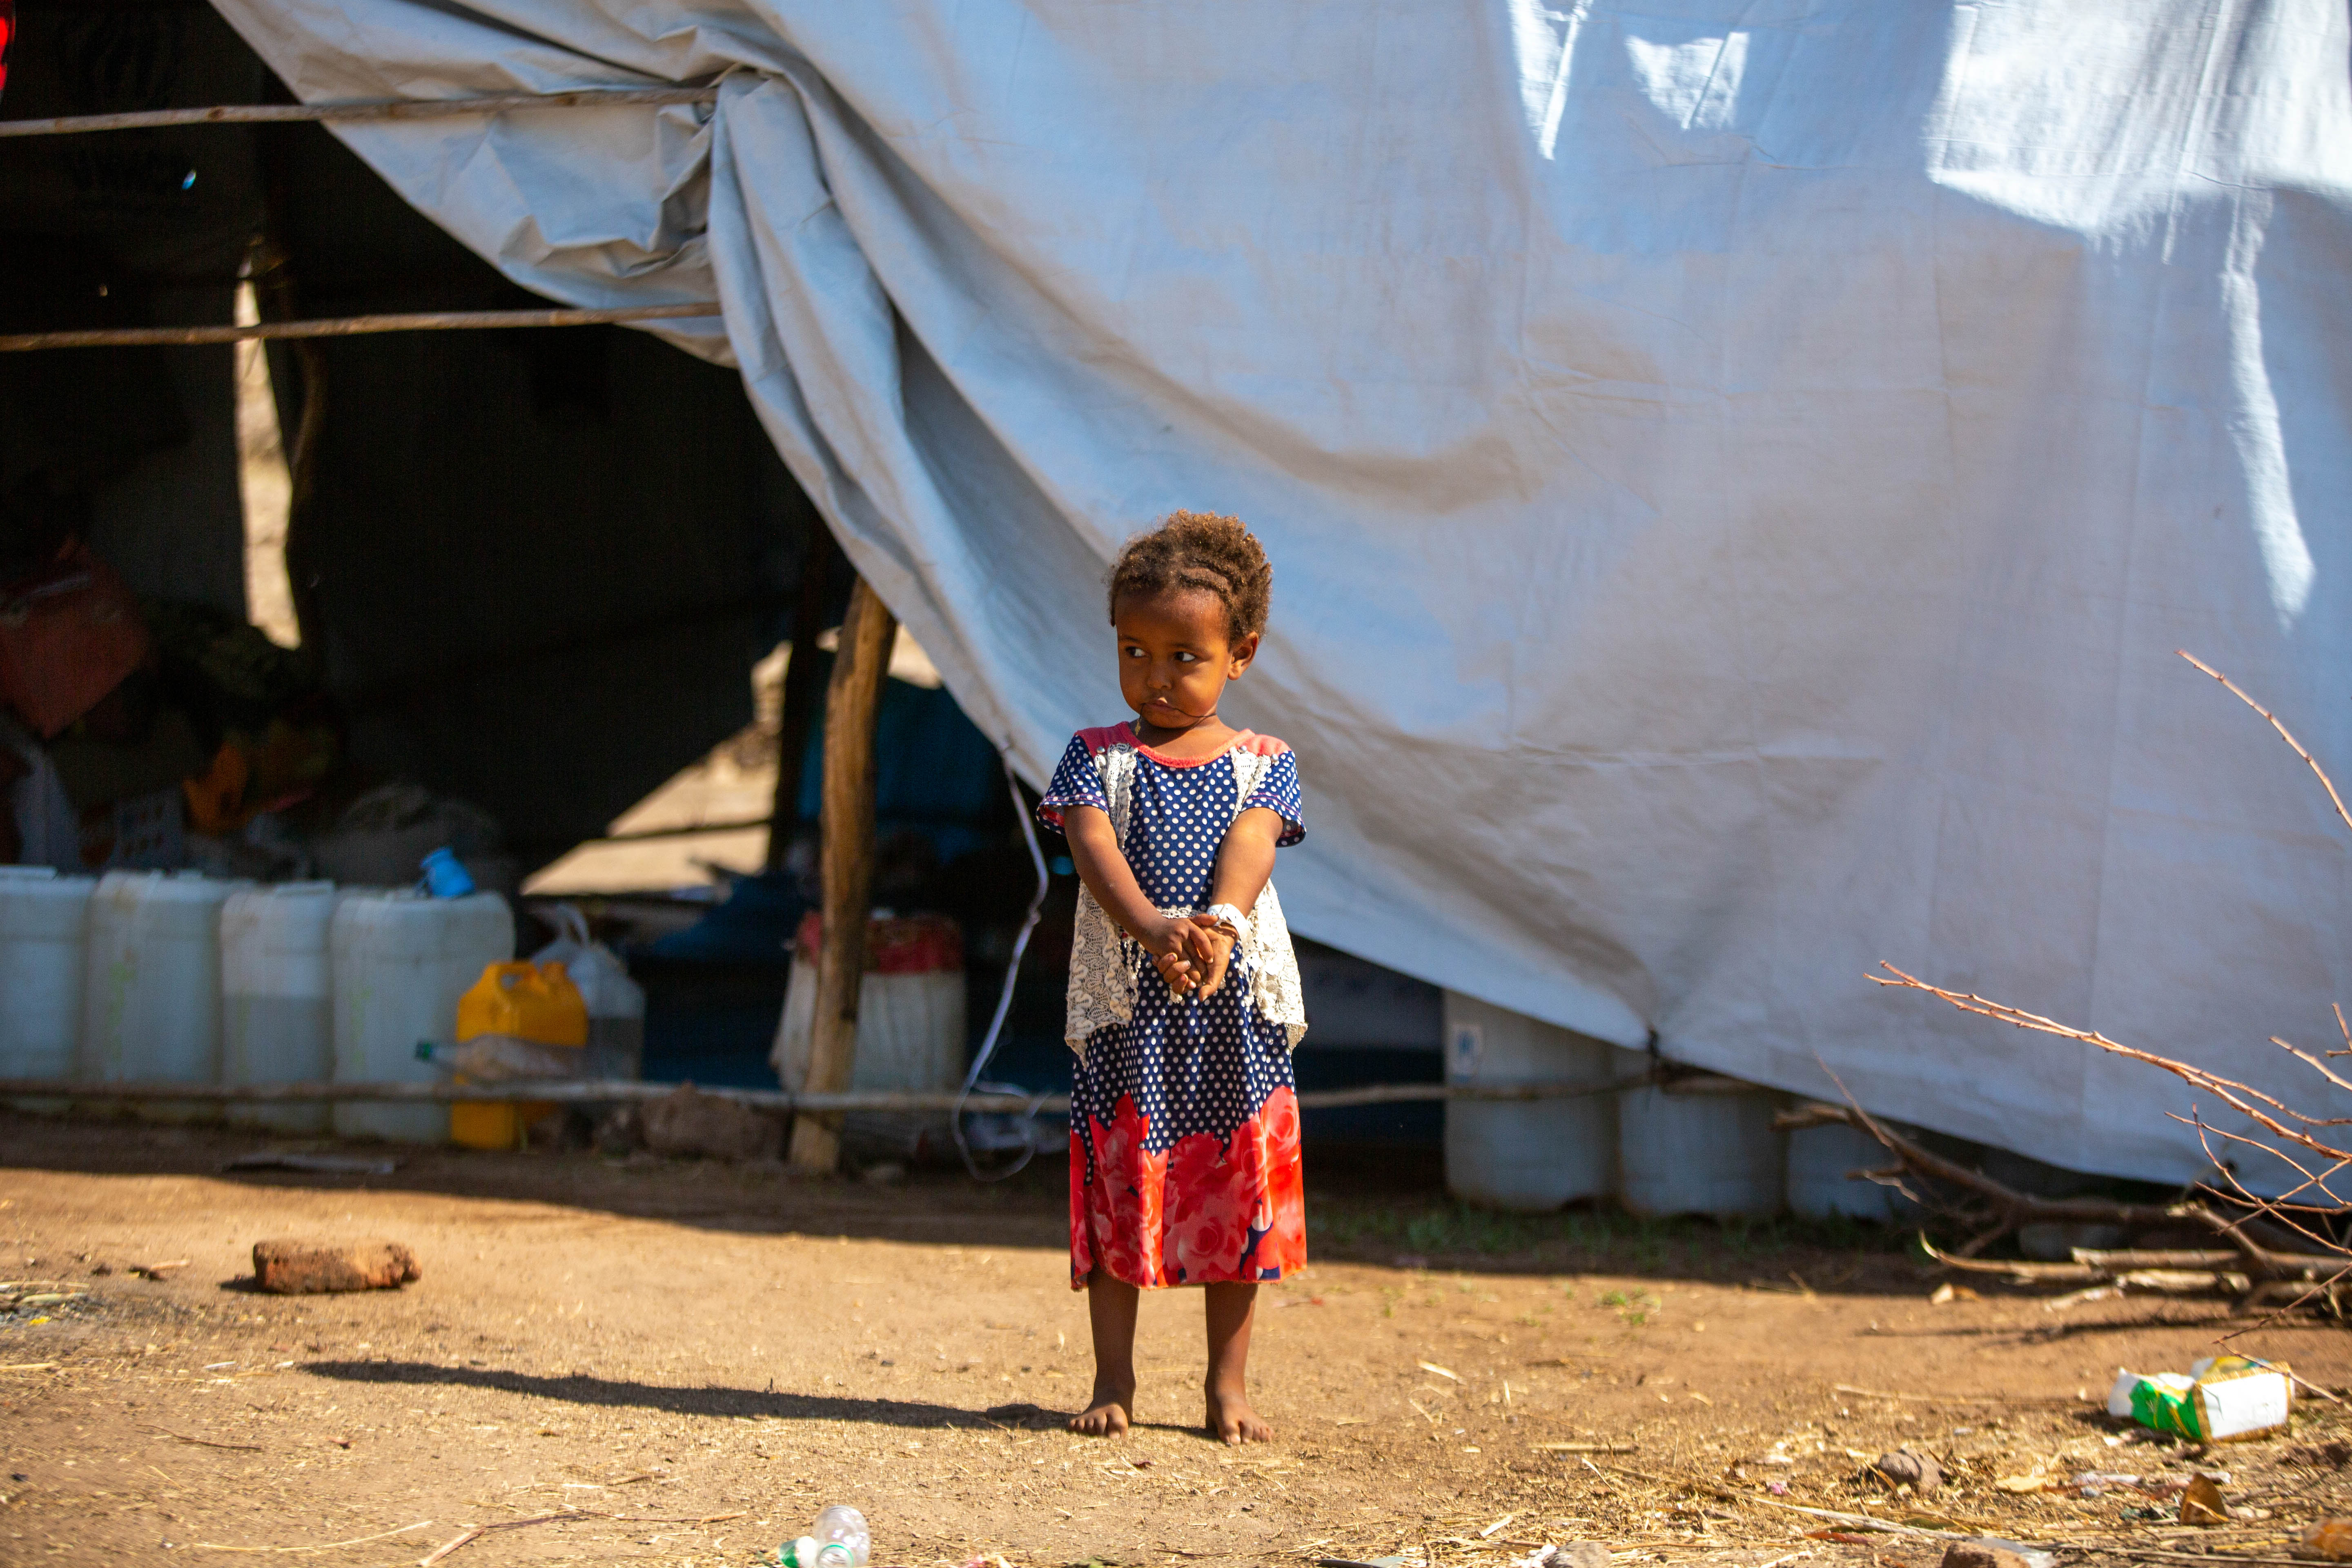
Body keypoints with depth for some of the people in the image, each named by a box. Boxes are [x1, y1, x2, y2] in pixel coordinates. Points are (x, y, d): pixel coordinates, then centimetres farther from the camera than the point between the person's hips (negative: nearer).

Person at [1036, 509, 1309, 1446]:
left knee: (1236, 1193, 5)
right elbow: (1095, 847, -13)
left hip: (1236, 1002, 1)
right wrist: (1152, 927, -33)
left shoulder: (1262, 764, 5)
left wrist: (1219, 926, -35)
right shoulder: (1098, 757, 4)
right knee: (1119, 1187, 3)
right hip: (1124, 1003, -1)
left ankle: (1229, 1384, 15)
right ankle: (1114, 1380, 14)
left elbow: (1249, 848, -13)